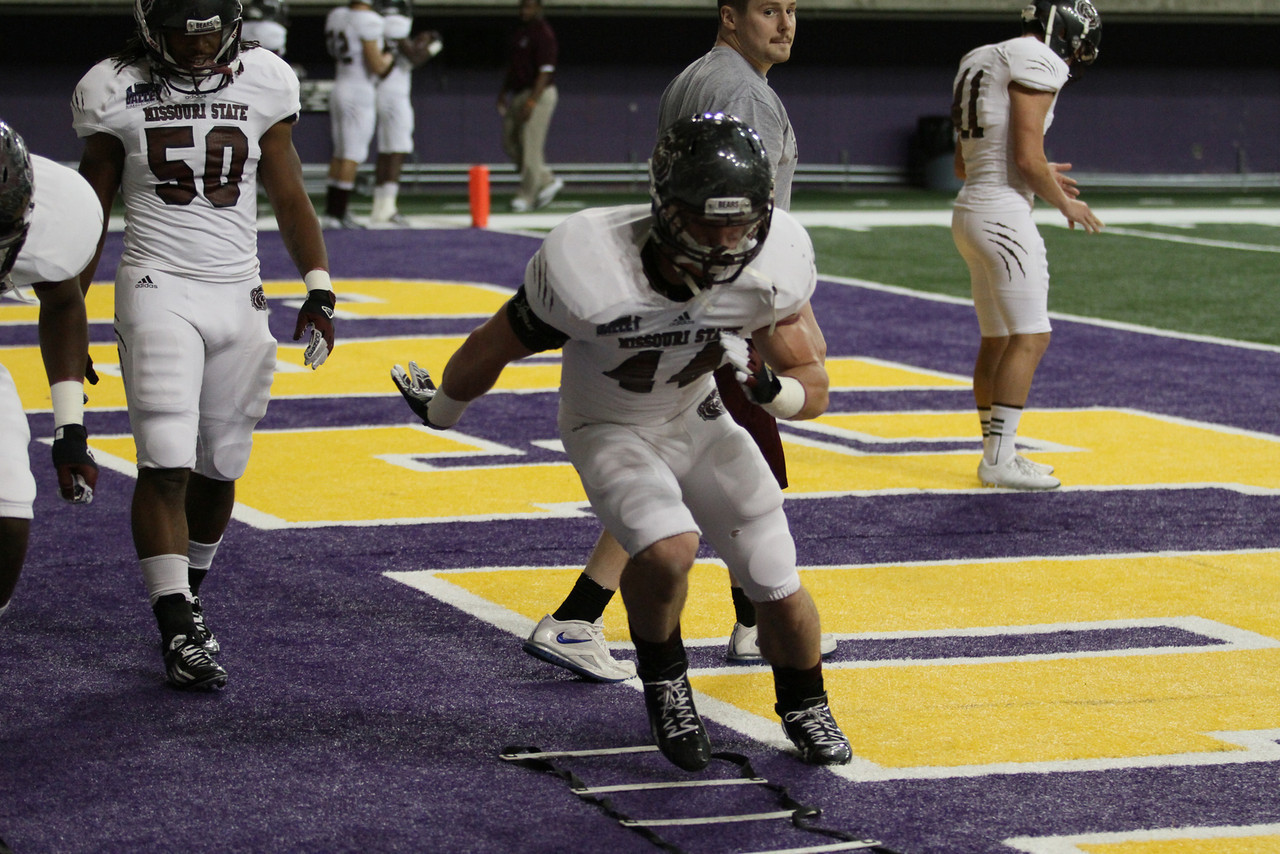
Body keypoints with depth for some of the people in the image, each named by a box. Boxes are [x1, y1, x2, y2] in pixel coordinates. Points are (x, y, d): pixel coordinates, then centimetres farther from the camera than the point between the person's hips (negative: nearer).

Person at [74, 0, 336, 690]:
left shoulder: (263, 84, 3)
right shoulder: (116, 91, -1)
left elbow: (289, 196, 10)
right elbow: (90, 210, 6)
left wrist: (319, 289, 3)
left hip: (238, 296, 3)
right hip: (157, 289, -3)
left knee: (219, 467, 9)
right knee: (167, 466, -13)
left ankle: (185, 599, 30)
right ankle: (179, 632, -13)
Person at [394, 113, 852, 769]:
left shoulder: (773, 266, -26)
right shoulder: (589, 270, -36)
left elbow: (813, 391, -13)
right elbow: (491, 350, -15)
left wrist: (766, 384, -36)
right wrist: (441, 409, 3)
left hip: (699, 421, 3)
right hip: (612, 435, -3)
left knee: (779, 589, 1)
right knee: (668, 550, -30)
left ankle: (804, 707, 33)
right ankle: (663, 682, 1)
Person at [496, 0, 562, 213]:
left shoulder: (543, 34, -14)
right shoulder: (521, 32, 15)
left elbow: (545, 71, -20)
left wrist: (531, 101, -25)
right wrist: (503, 92, 19)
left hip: (538, 95, -10)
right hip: (518, 95, 10)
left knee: (530, 146, -7)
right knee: (510, 143, 9)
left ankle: (526, 196, 0)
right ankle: (548, 181, 17)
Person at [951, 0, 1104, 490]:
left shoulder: (981, 62, 18)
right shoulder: (1036, 64, -10)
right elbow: (1028, 158, -17)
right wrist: (1066, 204, -1)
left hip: (971, 211, 10)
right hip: (1004, 215, -10)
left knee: (997, 340, 14)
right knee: (1030, 337, -8)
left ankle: (997, 453, 17)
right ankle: (999, 460, -12)